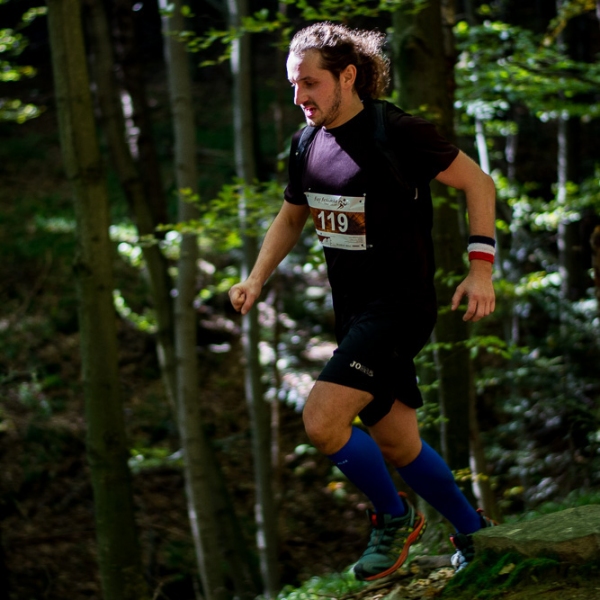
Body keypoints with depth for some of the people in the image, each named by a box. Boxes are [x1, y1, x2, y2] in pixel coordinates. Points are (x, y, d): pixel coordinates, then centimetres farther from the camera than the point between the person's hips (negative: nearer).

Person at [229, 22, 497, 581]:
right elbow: (291, 218, 21)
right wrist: (255, 279, 7)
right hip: (352, 311, 8)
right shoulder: (306, 144, 5)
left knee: (322, 419, -20)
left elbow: (477, 182, -8)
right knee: (396, 444, 13)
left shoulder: (397, 132, -16)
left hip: (400, 305, -8)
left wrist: (480, 267, -15)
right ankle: (476, 534, 33)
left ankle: (394, 517, 5)